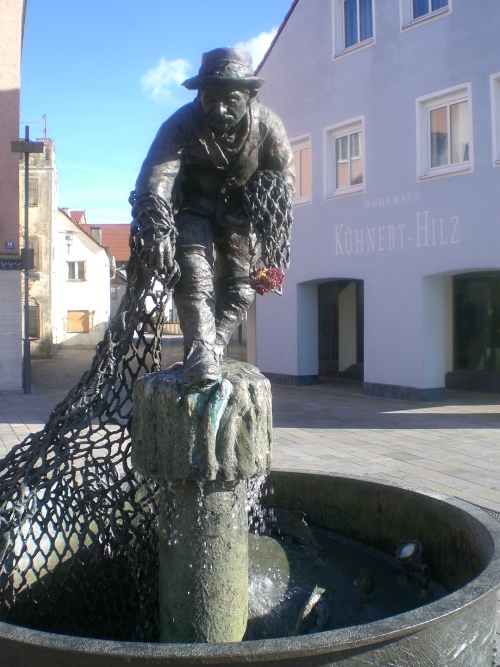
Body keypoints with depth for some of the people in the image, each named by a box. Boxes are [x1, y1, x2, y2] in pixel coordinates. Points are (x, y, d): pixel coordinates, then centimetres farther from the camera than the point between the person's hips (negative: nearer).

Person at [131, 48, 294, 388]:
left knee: (240, 283, -9)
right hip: (193, 205, -2)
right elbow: (154, 178, -34)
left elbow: (284, 176, -8)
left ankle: (213, 348, 1)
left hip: (241, 209, 3)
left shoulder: (267, 125, -18)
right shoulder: (182, 124, -24)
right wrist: (156, 230, -50)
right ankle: (201, 351, -28)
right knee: (192, 268, -26)